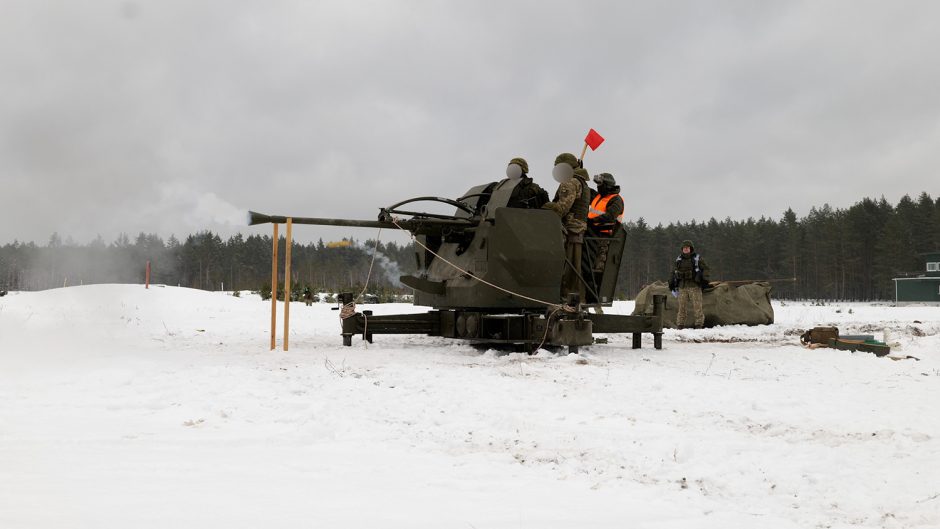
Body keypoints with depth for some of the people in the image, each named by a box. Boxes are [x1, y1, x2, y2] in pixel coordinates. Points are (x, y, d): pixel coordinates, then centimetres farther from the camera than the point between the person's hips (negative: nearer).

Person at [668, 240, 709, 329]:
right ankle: (681, 324, 6)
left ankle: (698, 324, -1)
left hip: (694, 286, -3)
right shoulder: (678, 259, 14)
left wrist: (704, 279, -6)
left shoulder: (697, 258, 3)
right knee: (682, 306, 2)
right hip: (682, 286, 3)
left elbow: (705, 268, 5)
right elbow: (674, 271, 23)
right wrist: (672, 282, 19)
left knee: (697, 306, -5)